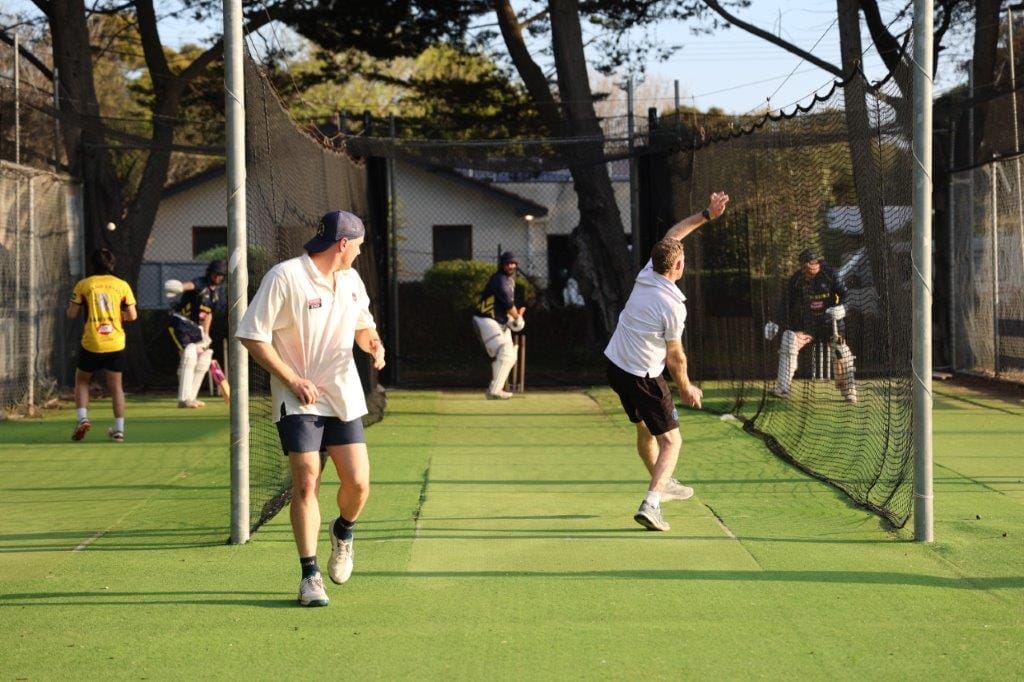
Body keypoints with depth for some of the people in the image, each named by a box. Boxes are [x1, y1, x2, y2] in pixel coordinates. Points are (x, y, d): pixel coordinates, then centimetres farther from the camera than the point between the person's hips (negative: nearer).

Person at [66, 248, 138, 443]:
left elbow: (71, 314, 0)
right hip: (116, 343, 1)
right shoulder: (122, 285, 2)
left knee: (81, 382, 16)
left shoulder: (83, 285, -1)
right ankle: (119, 429, 8)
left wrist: (70, 305, 21)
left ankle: (82, 418, -3)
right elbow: (132, 316, 1)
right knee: (116, 385, 11)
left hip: (91, 343, -1)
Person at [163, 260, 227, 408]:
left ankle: (191, 397, 23)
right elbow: (190, 285, -42)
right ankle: (184, 399, -23)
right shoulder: (200, 283, -17)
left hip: (194, 326, 9)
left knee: (203, 360, 12)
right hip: (179, 320, -9)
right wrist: (179, 287, -65)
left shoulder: (216, 292, 9)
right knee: (189, 354, -22)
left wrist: (205, 334, 9)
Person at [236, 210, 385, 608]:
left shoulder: (351, 280, 9)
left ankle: (343, 532, 30)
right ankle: (310, 575, -2)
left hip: (345, 398, 5)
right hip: (299, 401, -5)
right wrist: (293, 380, -15)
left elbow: (363, 325, 25)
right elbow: (252, 336, -13)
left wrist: (372, 343, 0)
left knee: (358, 484, -3)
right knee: (306, 483, -11)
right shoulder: (284, 277, -13)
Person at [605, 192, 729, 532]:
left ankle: (662, 484, 44)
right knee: (671, 440, -1)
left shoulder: (646, 274, -5)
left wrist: (706, 214, 11)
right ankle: (651, 504, -17)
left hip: (615, 365, 8)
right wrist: (685, 388, 5)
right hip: (644, 377, -8)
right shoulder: (673, 307, -23)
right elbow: (675, 356, -11)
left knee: (645, 430, 25)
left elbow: (671, 235, 11)